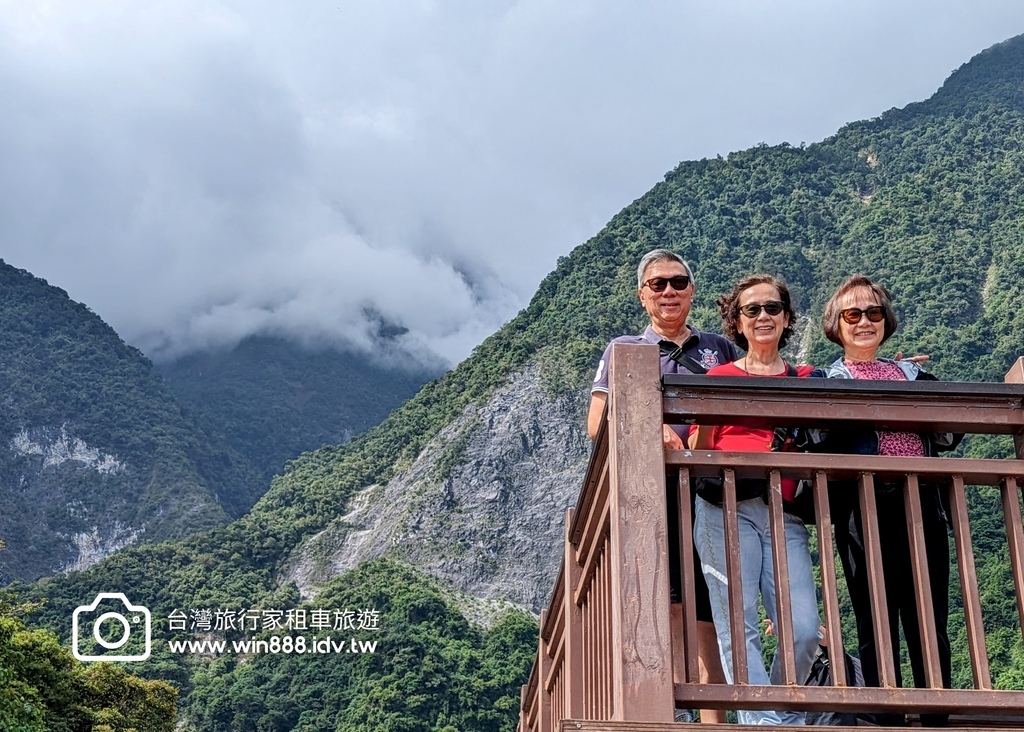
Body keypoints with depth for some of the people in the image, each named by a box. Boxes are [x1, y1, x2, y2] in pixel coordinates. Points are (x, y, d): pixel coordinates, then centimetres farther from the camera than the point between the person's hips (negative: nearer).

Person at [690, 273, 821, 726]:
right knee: (738, 626, -10)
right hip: (726, 508, -2)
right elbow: (698, 452, 11)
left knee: (804, 631, -10)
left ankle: (782, 714, 11)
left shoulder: (806, 380, 20)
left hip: (784, 514, 2)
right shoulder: (719, 377, 14)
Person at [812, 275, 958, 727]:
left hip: (922, 505, 4)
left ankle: (937, 720, 9)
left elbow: (945, 437, 14)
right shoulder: (824, 381, 9)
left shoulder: (914, 374, 21)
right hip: (865, 508, -3)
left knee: (931, 624, 3)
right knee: (877, 624, -3)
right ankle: (888, 722, 2)